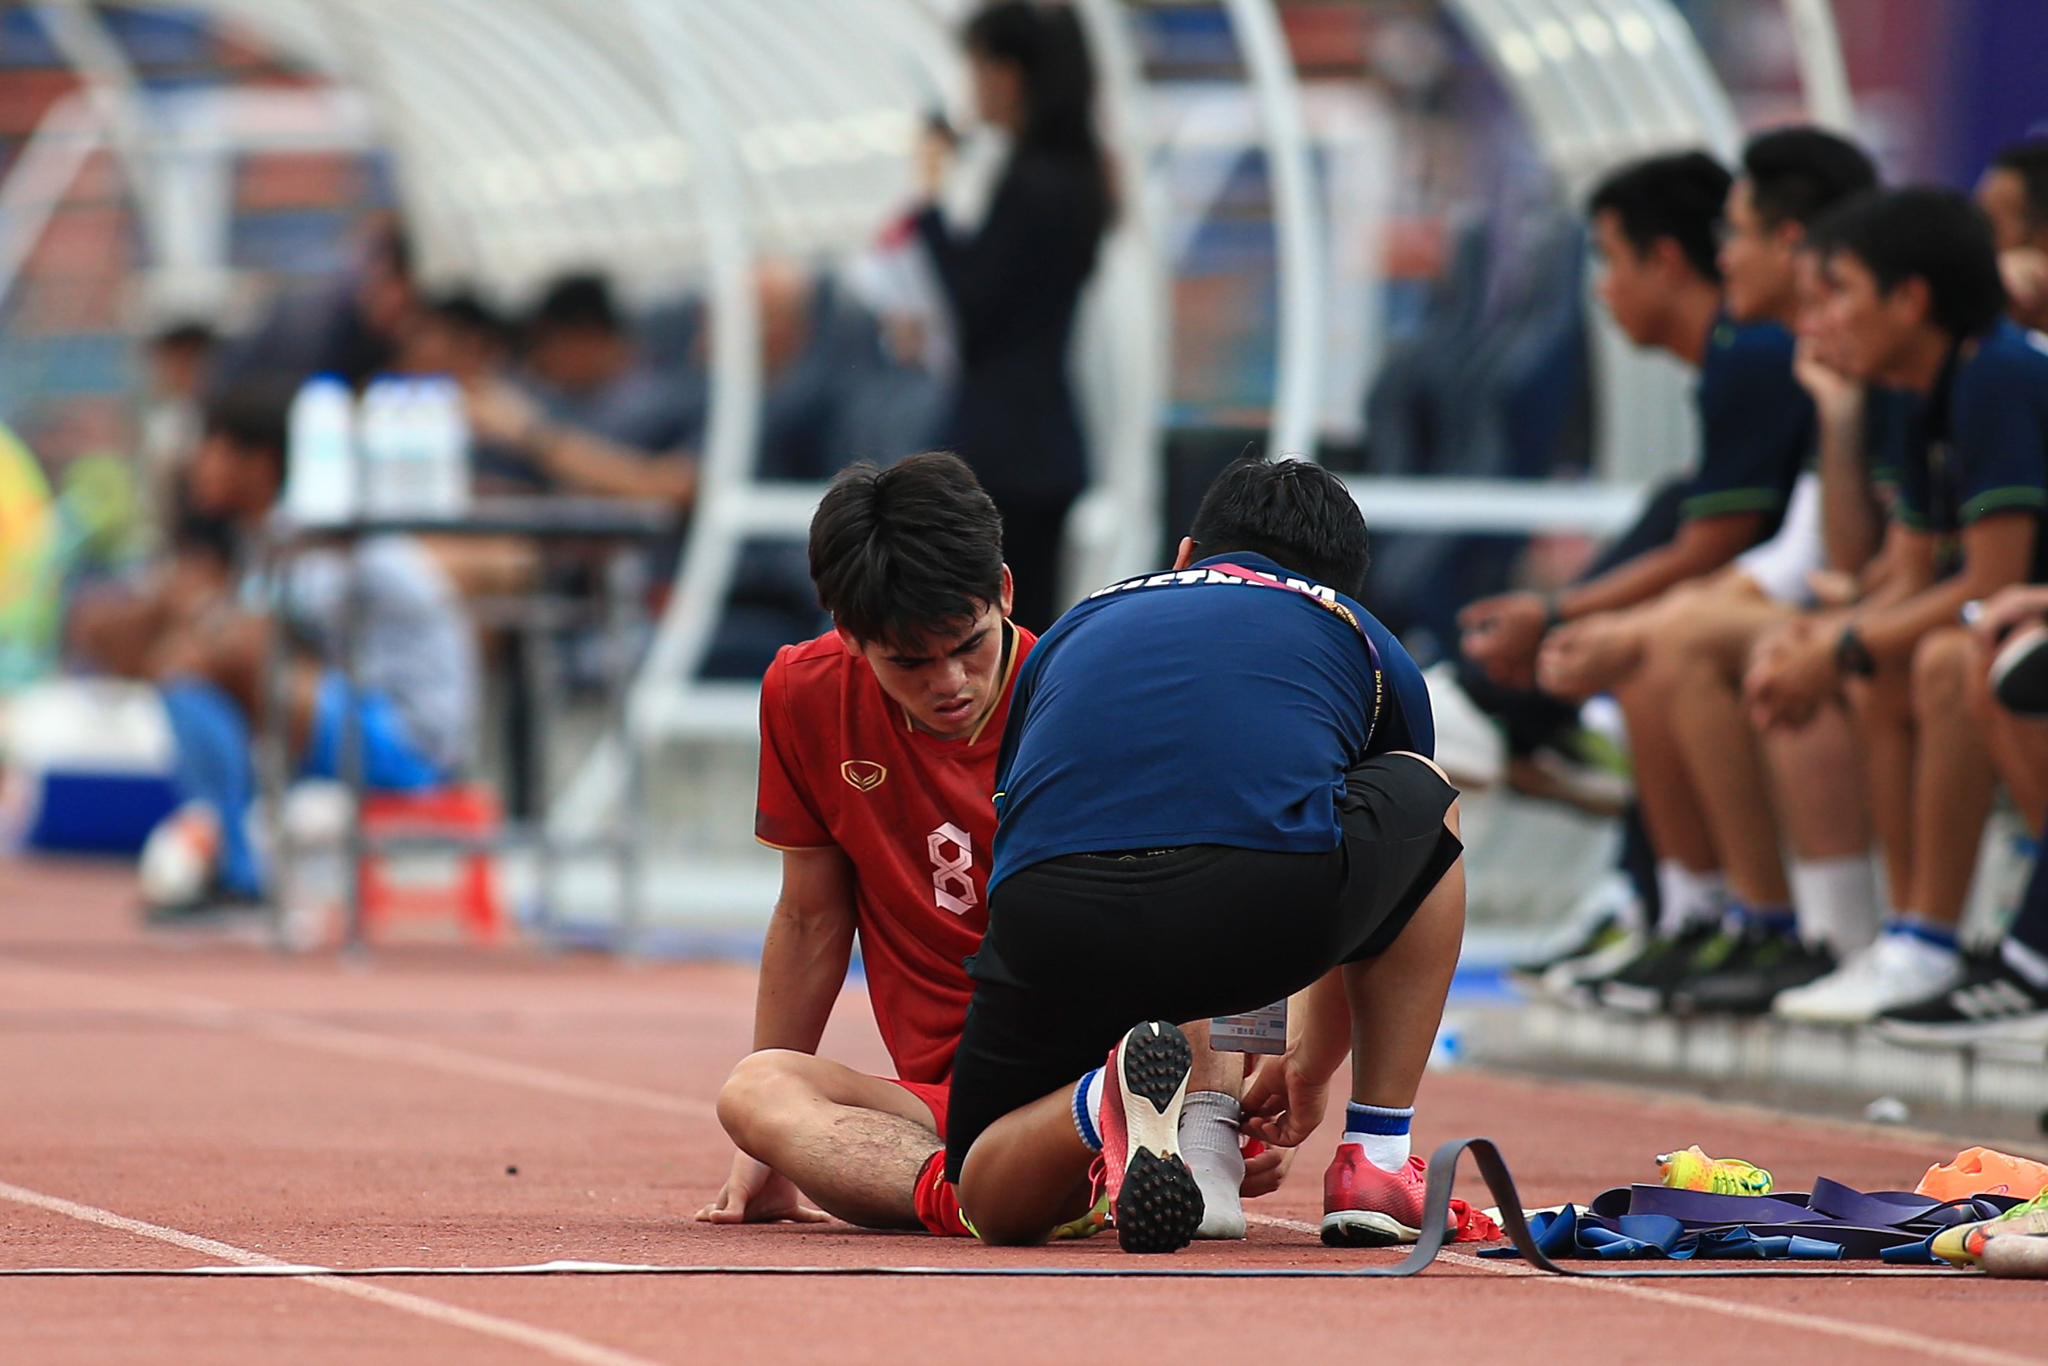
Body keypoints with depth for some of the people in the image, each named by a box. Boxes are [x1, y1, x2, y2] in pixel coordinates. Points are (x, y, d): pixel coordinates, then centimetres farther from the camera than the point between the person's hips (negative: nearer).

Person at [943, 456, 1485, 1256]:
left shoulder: (1079, 626, 37)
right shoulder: (1365, 643, 33)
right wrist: (1311, 1069, 66)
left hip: (1049, 918, 1)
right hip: (1270, 903, -1)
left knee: (995, 1204, 25)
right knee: (1428, 803, 34)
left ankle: (1102, 1102, -11)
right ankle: (1376, 1165, 26)